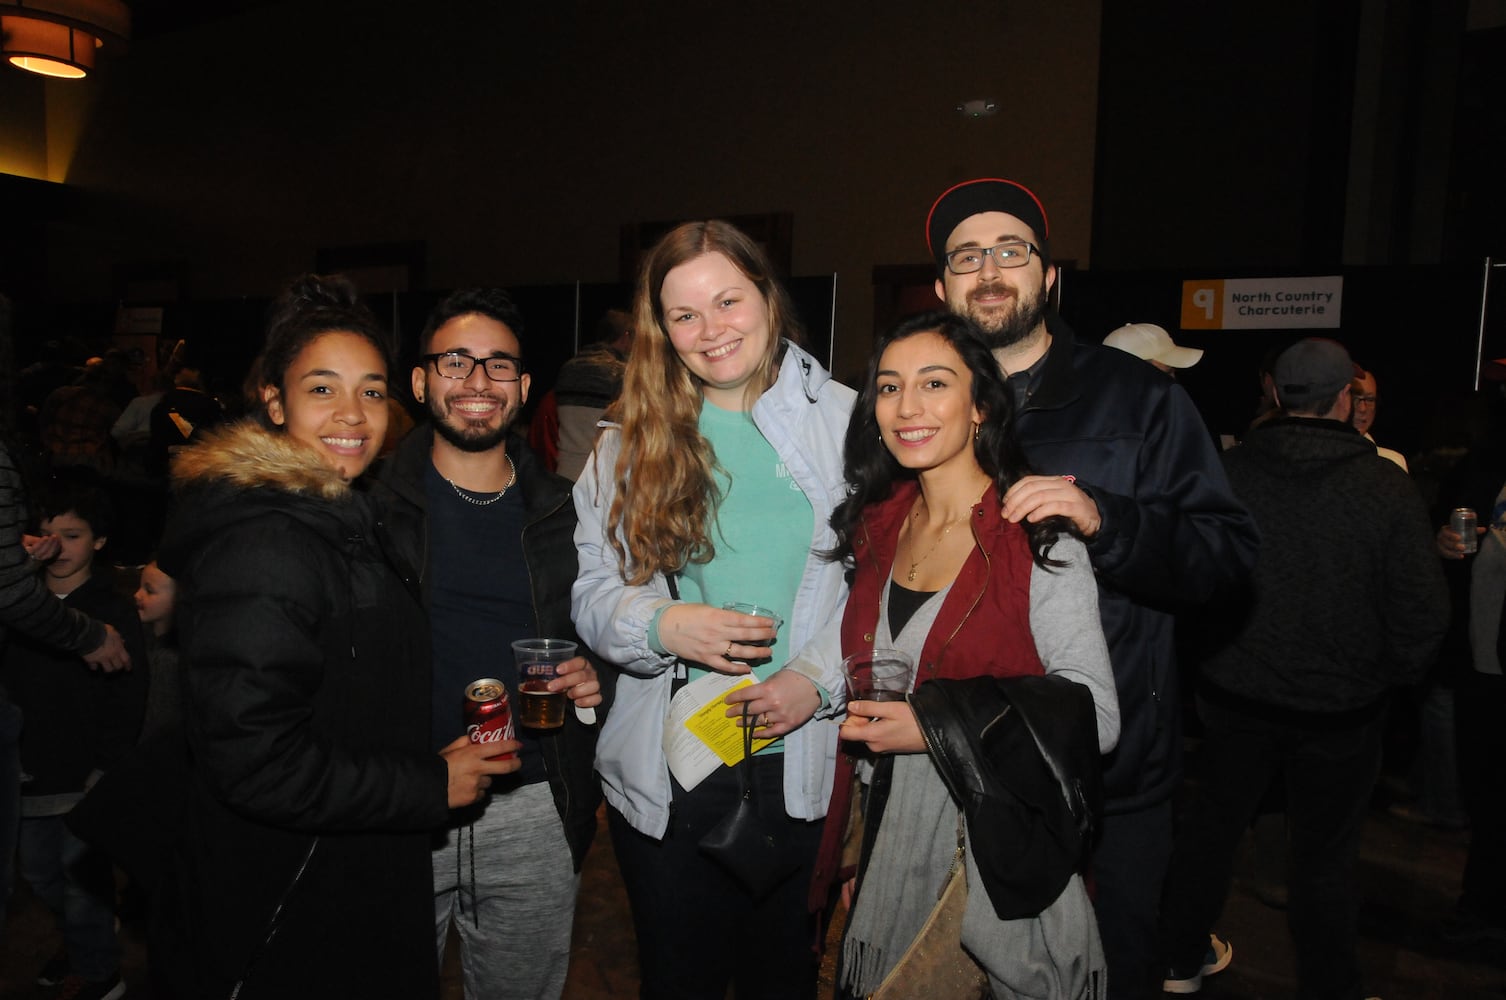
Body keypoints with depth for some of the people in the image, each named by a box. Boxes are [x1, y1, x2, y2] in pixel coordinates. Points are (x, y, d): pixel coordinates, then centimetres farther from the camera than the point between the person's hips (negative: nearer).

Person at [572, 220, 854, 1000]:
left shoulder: (845, 420, -2)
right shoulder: (630, 444, 3)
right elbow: (590, 590, 3)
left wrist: (824, 679, -16)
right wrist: (664, 627, -17)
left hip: (805, 761, -1)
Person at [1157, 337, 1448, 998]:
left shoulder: (1226, 471, -10)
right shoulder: (1386, 485, -15)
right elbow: (1422, 613, -12)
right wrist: (1391, 675, 7)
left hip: (1234, 694, 2)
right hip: (1342, 707, -2)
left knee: (1211, 825, 18)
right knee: (1324, 858, 14)